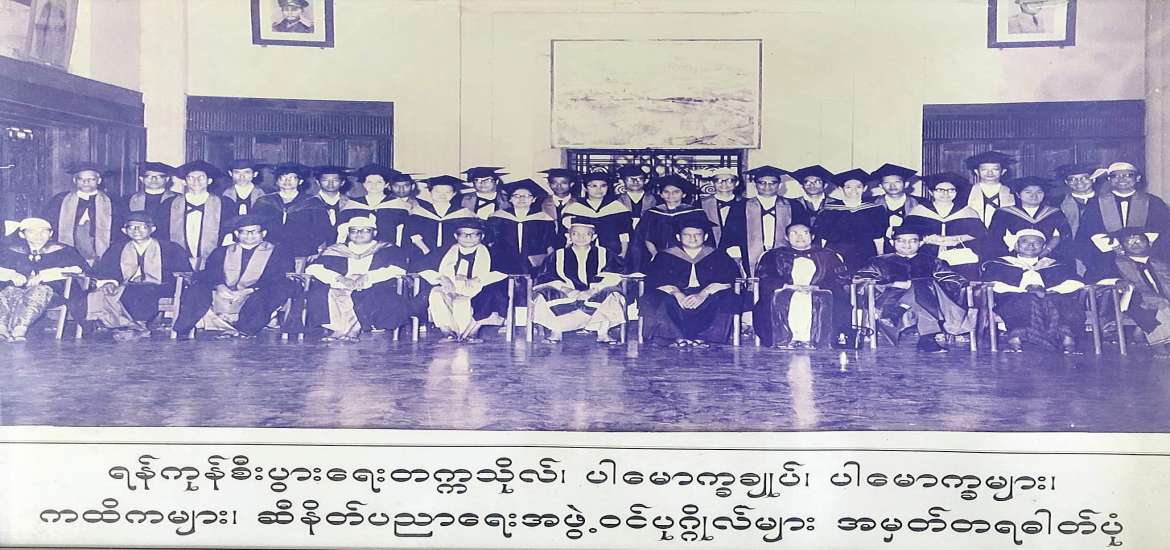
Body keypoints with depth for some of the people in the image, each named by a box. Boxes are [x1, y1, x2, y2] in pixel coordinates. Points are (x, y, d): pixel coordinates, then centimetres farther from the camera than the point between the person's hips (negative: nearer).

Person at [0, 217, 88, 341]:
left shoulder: (60, 250, 10)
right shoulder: (14, 250, 19)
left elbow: (79, 268, -7)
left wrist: (44, 275, -13)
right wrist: (12, 275, -15)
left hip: (53, 293, -2)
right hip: (19, 289, 3)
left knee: (40, 290, -36)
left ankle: (19, 330, -51)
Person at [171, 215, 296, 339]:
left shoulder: (279, 254, 13)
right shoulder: (221, 252, 24)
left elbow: (284, 281, -2)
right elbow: (206, 274, 11)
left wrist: (251, 290, -16)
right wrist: (218, 286, -13)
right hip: (221, 297, 3)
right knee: (197, 289, -23)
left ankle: (245, 330, -42)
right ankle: (181, 333, -26)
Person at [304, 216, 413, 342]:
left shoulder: (387, 250, 16)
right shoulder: (335, 250, 21)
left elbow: (398, 269, -3)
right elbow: (312, 268, 7)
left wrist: (367, 277, -16)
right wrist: (339, 278, -11)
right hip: (340, 289, 2)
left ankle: (342, 329, -29)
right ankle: (352, 330, -30)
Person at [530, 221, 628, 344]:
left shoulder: (604, 254, 10)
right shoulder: (557, 256, 12)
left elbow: (611, 277, -6)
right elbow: (546, 278, -1)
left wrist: (592, 290, -22)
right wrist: (565, 289, -20)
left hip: (595, 298, 0)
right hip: (566, 300, 1)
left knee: (611, 292, -30)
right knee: (547, 291, -26)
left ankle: (603, 333, -24)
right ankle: (555, 332, -19)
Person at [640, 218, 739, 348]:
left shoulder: (718, 256, 15)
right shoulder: (665, 256, 16)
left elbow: (728, 279, -3)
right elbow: (655, 279, -1)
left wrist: (703, 294, -20)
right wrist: (677, 293, -21)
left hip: (708, 299, 0)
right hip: (675, 298, 0)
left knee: (729, 300, -31)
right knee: (650, 300, -29)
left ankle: (703, 336, -31)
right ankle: (677, 336, -33)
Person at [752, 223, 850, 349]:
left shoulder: (828, 255, 22)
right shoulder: (774, 255, 21)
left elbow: (842, 277, 7)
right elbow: (764, 278, 5)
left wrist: (816, 287, -11)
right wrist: (789, 286, -12)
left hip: (818, 293, 0)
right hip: (787, 293, 0)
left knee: (824, 299, -36)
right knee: (778, 299, -35)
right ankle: (784, 338, -36)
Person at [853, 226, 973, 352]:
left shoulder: (931, 262, 26)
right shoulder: (881, 262, 23)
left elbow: (957, 281, 10)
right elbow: (858, 279, 5)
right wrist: (895, 284, -9)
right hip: (891, 304, -1)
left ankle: (927, 339, -39)